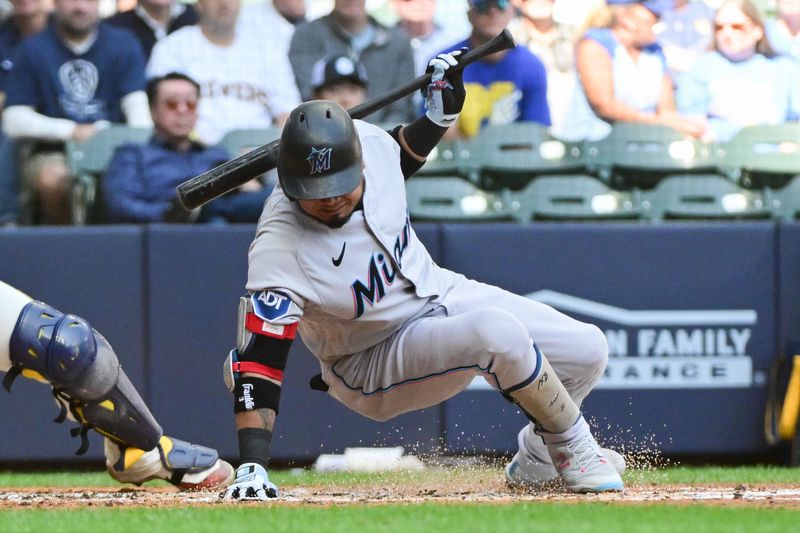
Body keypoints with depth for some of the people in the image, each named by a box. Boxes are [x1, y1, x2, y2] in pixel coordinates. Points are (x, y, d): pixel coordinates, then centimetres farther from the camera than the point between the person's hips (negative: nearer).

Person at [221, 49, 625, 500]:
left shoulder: (368, 141, -17)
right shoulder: (280, 248, -33)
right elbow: (258, 359, -34)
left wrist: (440, 114, -3)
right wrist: (252, 467, -41)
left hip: (442, 293, 7)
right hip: (374, 369, -7)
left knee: (588, 350, 0)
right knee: (498, 332, -34)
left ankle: (538, 458, 28)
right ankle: (575, 452, -9)